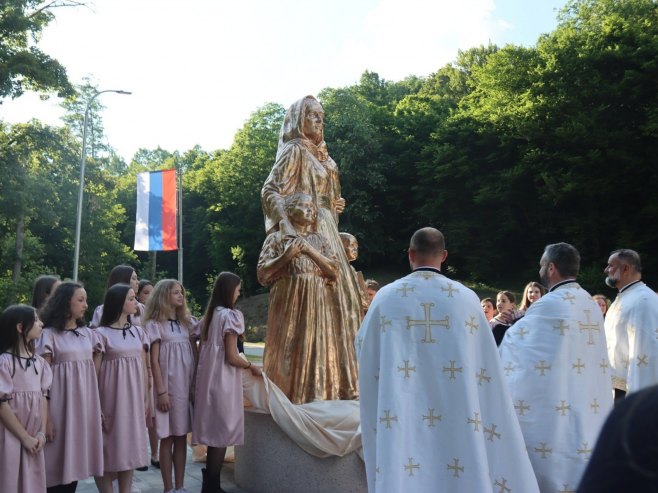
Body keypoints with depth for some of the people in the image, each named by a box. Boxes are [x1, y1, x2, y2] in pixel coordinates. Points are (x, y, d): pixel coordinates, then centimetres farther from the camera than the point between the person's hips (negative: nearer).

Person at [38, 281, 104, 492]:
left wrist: (98, 407, 12)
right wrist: (46, 417, -13)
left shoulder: (88, 333, 9)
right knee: (58, 460, 1)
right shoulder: (50, 335, -7)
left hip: (85, 403, 5)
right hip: (62, 404, -5)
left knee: (76, 459, 9)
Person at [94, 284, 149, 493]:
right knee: (110, 449, 1)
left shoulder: (138, 332, 9)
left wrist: (145, 398, 10)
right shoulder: (102, 333, -7)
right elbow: (95, 372, -8)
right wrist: (97, 406, -10)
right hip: (112, 398, -5)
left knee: (130, 447, 9)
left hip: (133, 399, 5)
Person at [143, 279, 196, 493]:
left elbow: (195, 355, 13)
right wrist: (161, 391, -13)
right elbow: (154, 360, -8)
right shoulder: (154, 324, -4)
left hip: (187, 385, 5)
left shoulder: (186, 322, 12)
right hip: (168, 385, -5)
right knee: (167, 438, 2)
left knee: (181, 436, 8)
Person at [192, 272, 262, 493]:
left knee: (214, 433, 14)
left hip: (208, 379, 8)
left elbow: (205, 350, 14)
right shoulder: (230, 315, -13)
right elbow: (232, 357, -16)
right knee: (222, 433, 1)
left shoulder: (210, 315, 12)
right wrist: (251, 366, 0)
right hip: (223, 381, -8)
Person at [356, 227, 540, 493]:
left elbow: (363, 347, 12)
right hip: (454, 413, 0)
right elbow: (484, 361, 6)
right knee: (458, 471, 10)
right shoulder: (467, 298, -1)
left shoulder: (386, 296, -2)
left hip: (400, 416, 0)